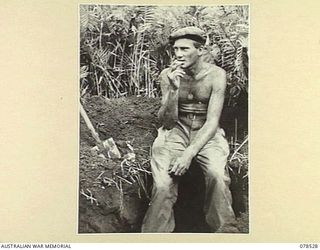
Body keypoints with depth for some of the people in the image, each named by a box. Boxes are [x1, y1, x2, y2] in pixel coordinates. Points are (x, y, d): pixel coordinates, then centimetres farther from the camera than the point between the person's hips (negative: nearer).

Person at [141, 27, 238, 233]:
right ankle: (155, 232, -7)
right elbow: (168, 122, -8)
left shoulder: (216, 75, -9)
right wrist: (173, 90, -24)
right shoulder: (168, 75, -4)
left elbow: (212, 121, -14)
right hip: (177, 131, 1)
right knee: (163, 185, -25)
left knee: (217, 174, -31)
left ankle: (225, 231, -11)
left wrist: (189, 154, -26)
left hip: (207, 133, -1)